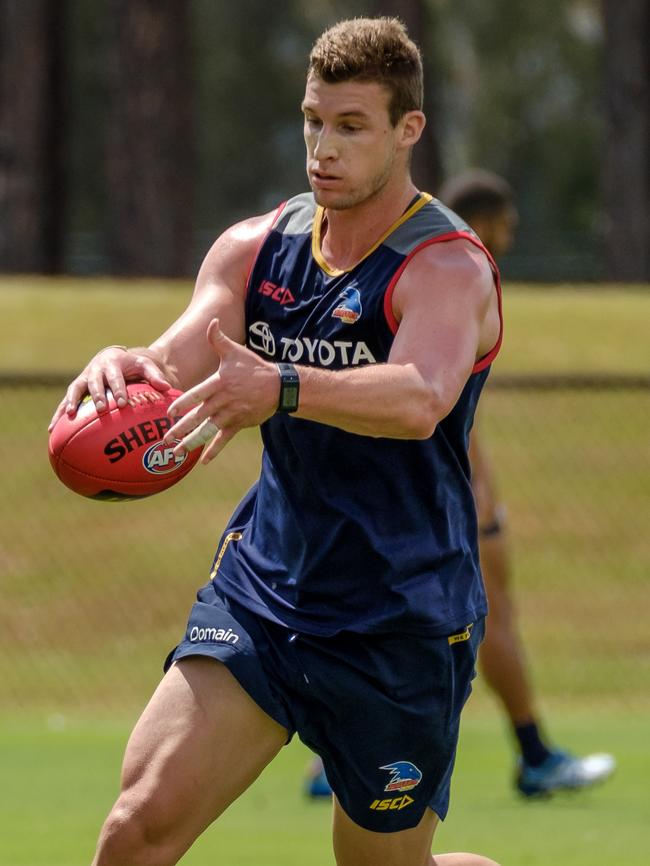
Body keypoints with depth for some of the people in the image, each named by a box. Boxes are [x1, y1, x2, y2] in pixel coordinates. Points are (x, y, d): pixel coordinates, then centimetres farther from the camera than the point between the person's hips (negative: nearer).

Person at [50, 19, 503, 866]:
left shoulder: (449, 267, -16)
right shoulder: (255, 249, 3)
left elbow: (419, 399, -37)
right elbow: (174, 367, -12)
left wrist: (280, 387, -56)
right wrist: (124, 366, -38)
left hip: (400, 629, -4)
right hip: (258, 594, 4)